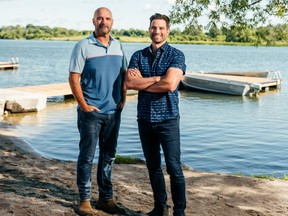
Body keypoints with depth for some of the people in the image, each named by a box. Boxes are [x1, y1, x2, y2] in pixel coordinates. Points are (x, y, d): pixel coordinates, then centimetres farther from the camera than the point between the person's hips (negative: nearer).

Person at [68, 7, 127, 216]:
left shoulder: (118, 46, 9)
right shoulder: (83, 46, -7)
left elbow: (124, 74, 15)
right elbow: (73, 78, -9)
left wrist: (123, 100, 6)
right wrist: (84, 105, -13)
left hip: (113, 112, 5)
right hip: (91, 112, -5)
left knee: (108, 156, 13)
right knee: (87, 157, 2)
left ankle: (106, 199, 24)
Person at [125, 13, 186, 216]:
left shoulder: (176, 55, -5)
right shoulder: (138, 56, 7)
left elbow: (170, 85, -20)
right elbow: (129, 83, -8)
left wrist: (142, 82, -8)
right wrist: (157, 78, -13)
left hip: (168, 119, -4)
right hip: (145, 119, 4)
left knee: (174, 167, -2)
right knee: (153, 166, 13)